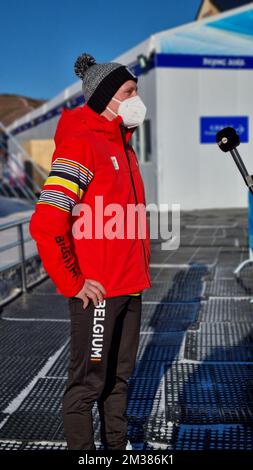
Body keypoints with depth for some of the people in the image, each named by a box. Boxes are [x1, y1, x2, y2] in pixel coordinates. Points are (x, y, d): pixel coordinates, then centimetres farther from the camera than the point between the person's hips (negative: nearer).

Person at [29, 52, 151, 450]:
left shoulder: (124, 145, 14)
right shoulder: (81, 145, -15)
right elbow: (45, 224, -22)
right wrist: (73, 283, -17)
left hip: (130, 287, 9)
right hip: (97, 292, -9)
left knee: (119, 376, 20)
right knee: (89, 382, 4)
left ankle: (118, 443, 35)